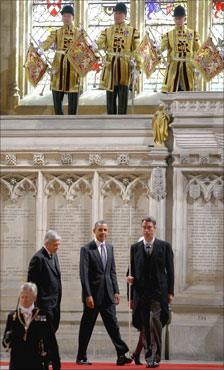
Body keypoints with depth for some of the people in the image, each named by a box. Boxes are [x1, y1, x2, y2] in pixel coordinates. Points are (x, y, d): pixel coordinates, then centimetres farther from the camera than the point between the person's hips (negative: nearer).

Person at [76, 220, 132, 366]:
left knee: (113, 324, -1)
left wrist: (116, 291, 6)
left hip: (108, 294, 5)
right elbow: (84, 274, -11)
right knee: (87, 326, 4)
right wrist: (88, 295, -17)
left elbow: (112, 271, 15)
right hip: (93, 294, -5)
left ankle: (121, 355, -5)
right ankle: (81, 357, 13)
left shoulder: (109, 248, 12)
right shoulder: (86, 249, -7)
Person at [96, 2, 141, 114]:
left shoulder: (132, 31, 5)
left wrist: (138, 67, -5)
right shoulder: (107, 31, 11)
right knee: (110, 99, 5)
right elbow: (99, 44, -5)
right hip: (110, 67, 2)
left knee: (123, 99, -3)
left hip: (125, 68, -2)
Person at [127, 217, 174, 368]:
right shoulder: (135, 247, 10)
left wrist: (170, 292, -3)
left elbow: (170, 270, 4)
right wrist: (131, 296, 8)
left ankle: (156, 356, -15)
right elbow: (133, 271, 11)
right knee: (145, 326, 4)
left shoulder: (164, 246, 4)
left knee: (155, 319, -19)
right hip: (141, 292, 3)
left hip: (158, 291, -3)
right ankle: (149, 357, 14)